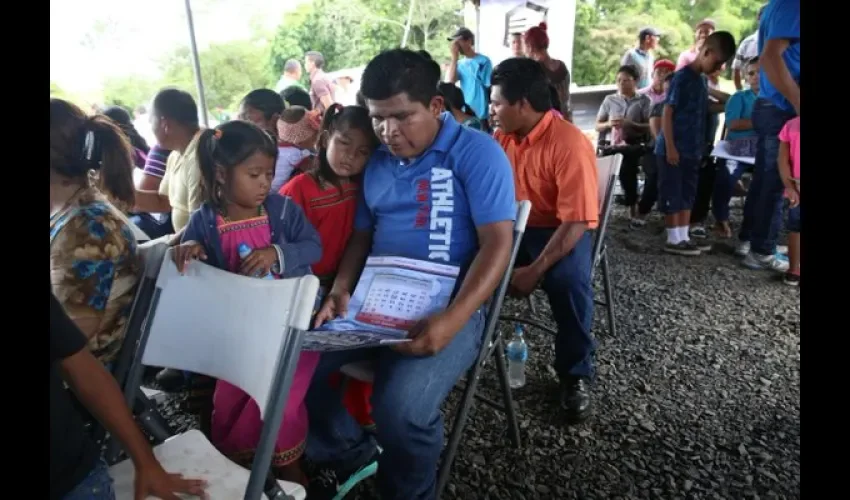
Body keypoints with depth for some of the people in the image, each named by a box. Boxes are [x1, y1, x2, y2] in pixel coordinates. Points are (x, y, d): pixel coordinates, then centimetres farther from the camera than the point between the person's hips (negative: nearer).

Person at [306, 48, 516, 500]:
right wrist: (341, 289, -1)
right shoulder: (376, 163, 13)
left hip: (446, 308, -6)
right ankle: (349, 454, 18)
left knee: (400, 409, -29)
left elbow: (497, 244, -13)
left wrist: (452, 320, -27)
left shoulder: (477, 153, -6)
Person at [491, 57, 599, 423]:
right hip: (513, 226, 5)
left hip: (560, 230, -5)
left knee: (568, 279, -34)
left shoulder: (570, 144, -20)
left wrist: (535, 270, -31)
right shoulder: (502, 136, 1)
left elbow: (577, 221, -24)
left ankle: (575, 374, -10)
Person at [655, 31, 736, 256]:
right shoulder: (682, 77, -12)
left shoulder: (701, 80, 14)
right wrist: (670, 147, -20)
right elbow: (667, 112, -16)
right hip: (674, 149, -9)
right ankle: (673, 240, 4)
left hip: (691, 151, 9)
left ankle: (684, 237, 19)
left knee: (688, 195, 12)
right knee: (673, 195, -2)